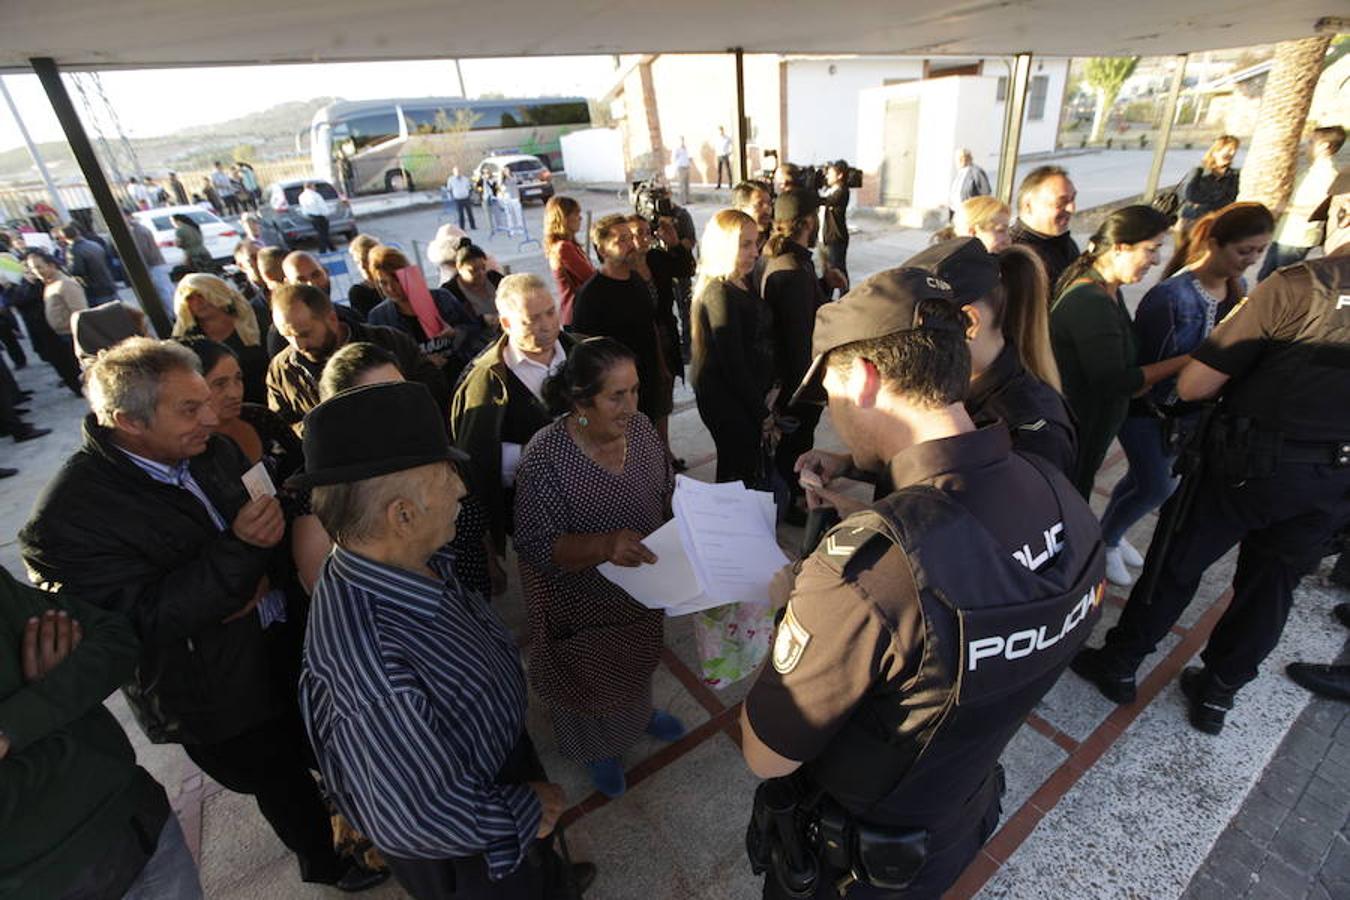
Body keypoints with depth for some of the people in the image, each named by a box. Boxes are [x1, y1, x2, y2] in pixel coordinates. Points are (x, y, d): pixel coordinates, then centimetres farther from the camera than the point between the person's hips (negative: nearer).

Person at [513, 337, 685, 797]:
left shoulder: (640, 428, -14)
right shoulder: (546, 457, -30)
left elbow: (668, 493, 1)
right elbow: (536, 546, -28)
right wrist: (605, 544, -43)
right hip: (583, 604, -5)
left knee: (638, 658, 32)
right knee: (589, 675, 23)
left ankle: (639, 712, 66)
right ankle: (596, 747, 56)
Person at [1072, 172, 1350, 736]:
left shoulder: (1299, 285, -16)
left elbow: (1192, 386, -17)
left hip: (1253, 461, -4)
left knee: (1177, 564, 11)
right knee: (1272, 584, 19)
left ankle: (1119, 664, 27)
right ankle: (1217, 694, 33)